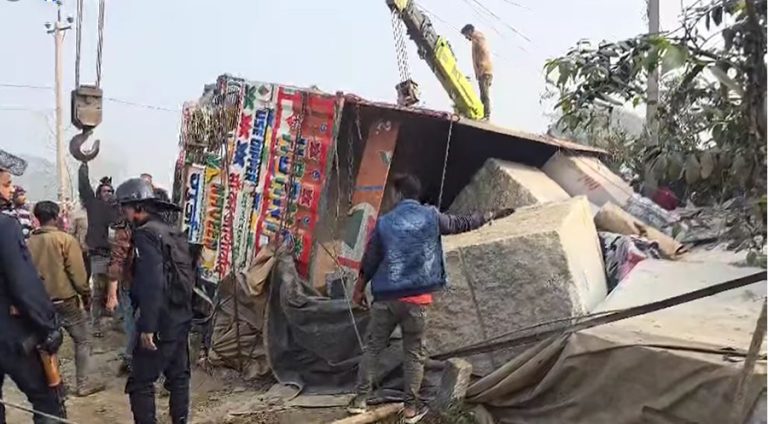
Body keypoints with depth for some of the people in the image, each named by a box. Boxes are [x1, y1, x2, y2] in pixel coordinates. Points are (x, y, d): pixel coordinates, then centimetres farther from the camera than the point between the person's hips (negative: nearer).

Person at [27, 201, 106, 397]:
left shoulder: (29, 242, 0)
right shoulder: (65, 239, -14)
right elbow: (77, 273, -14)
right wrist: (86, 293, 0)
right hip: (66, 299, -5)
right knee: (82, 341, 8)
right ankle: (83, 384, 8)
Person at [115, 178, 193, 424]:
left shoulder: (146, 234, -14)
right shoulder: (172, 232, 13)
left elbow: (151, 284, -22)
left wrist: (147, 327, -22)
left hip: (161, 323, -9)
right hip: (181, 318, 9)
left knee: (140, 383, -1)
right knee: (178, 376, 15)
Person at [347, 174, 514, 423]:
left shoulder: (384, 222, -1)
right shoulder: (431, 216, 1)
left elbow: (370, 260, 4)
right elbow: (461, 224, 16)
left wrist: (359, 289, 18)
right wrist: (491, 216, 33)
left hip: (386, 297, 0)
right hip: (417, 299, 0)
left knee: (373, 348, 14)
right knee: (414, 354, 11)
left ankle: (360, 400, 18)